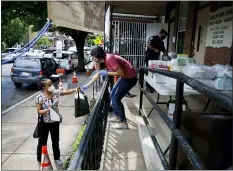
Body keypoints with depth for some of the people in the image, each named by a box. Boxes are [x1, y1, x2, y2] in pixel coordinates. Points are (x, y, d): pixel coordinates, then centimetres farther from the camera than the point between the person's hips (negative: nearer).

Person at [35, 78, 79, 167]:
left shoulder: (55, 92, -6)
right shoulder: (40, 97, -17)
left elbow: (67, 92, -6)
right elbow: (39, 111, -14)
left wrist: (75, 89, -23)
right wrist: (47, 110, -31)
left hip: (55, 121, 4)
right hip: (44, 123, -4)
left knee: (56, 140, 19)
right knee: (42, 141, 13)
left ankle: (57, 158, 39)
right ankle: (40, 160, 34)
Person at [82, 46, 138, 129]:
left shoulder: (110, 59, -26)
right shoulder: (103, 60, 3)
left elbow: (121, 73, -26)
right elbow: (97, 74, 14)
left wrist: (106, 73, -19)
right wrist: (87, 85, 17)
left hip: (130, 78, -9)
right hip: (124, 77, 10)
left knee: (116, 98, -8)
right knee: (112, 95, 15)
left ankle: (124, 123, 3)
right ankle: (117, 116, 30)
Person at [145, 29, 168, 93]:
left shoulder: (161, 42, 20)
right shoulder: (152, 38, -2)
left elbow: (164, 51, 21)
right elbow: (148, 45, -16)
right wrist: (155, 50, -21)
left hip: (156, 59, 7)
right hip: (149, 58, -7)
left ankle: (152, 86, 13)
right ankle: (148, 87, 0)